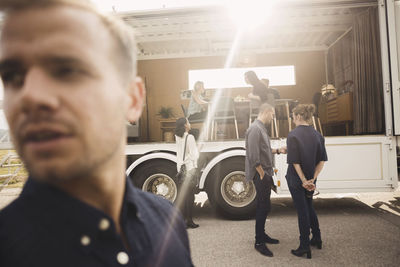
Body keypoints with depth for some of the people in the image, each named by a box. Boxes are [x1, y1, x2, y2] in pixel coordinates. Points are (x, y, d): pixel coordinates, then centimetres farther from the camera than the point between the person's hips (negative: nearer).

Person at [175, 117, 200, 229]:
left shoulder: (178, 137, 6)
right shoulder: (190, 137, -13)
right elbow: (194, 154, -11)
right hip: (190, 168, -6)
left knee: (181, 194, 11)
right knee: (189, 195, 0)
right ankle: (189, 221, 6)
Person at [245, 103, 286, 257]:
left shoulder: (261, 128, 15)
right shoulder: (255, 129, -18)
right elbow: (254, 156, -23)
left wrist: (277, 151, 13)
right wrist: (262, 174, -18)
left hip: (265, 174, 10)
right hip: (260, 175, -10)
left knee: (263, 206, 17)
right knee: (264, 206, -4)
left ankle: (262, 235, 30)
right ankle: (259, 242, 7)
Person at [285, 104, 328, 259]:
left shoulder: (293, 135, -16)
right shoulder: (317, 135, 2)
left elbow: (295, 161, -20)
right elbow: (322, 160, 0)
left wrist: (304, 180, -13)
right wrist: (312, 179, -4)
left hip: (296, 180, -6)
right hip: (310, 179, 6)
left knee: (302, 211, 4)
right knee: (309, 207, 23)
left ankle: (304, 247, 14)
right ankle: (317, 239, 36)